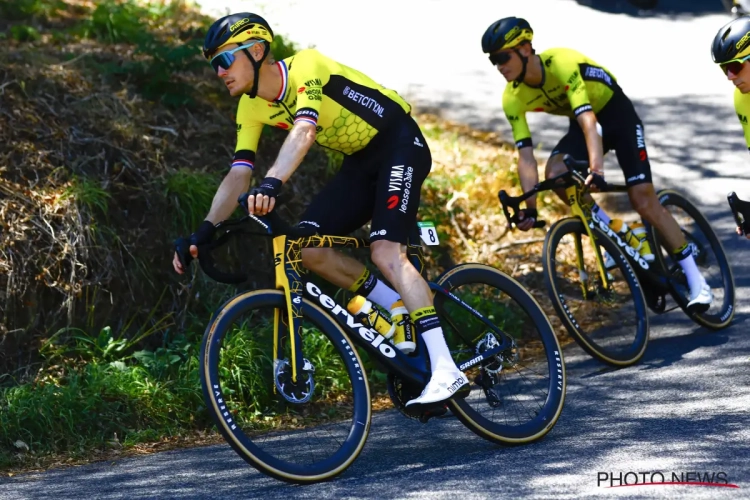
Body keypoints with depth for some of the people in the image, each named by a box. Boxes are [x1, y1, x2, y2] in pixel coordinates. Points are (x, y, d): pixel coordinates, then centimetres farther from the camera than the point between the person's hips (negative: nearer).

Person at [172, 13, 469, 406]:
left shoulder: (306, 65, -25)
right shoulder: (252, 107, -3)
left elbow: (304, 130, -43)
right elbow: (238, 174, -8)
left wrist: (272, 183, -59)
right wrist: (204, 231, -22)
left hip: (400, 144, -8)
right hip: (360, 160, 8)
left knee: (385, 251, -25)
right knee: (308, 247, -8)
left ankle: (447, 372, -30)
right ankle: (407, 317, 4)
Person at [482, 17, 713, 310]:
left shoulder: (562, 63, -34)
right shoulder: (513, 98, -17)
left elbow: (588, 120, -43)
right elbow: (526, 156, -18)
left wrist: (596, 170, -56)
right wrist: (530, 208, -27)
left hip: (618, 114, -5)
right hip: (581, 123, 5)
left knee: (644, 201, -12)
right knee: (555, 174, -26)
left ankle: (696, 280, -2)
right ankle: (614, 232, -6)